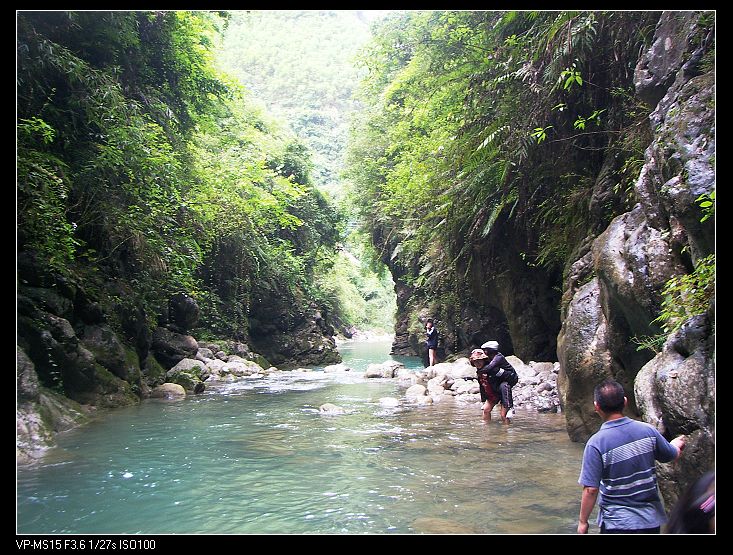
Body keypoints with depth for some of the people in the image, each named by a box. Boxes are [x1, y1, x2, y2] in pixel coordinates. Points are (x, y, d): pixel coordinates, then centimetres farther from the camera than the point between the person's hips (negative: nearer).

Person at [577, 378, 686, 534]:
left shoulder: (596, 443, -21)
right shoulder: (648, 430, -9)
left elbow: (591, 490, -19)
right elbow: (672, 456, 10)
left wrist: (583, 522, -5)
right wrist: (676, 444, 33)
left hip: (617, 523, -4)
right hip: (651, 521, 4)